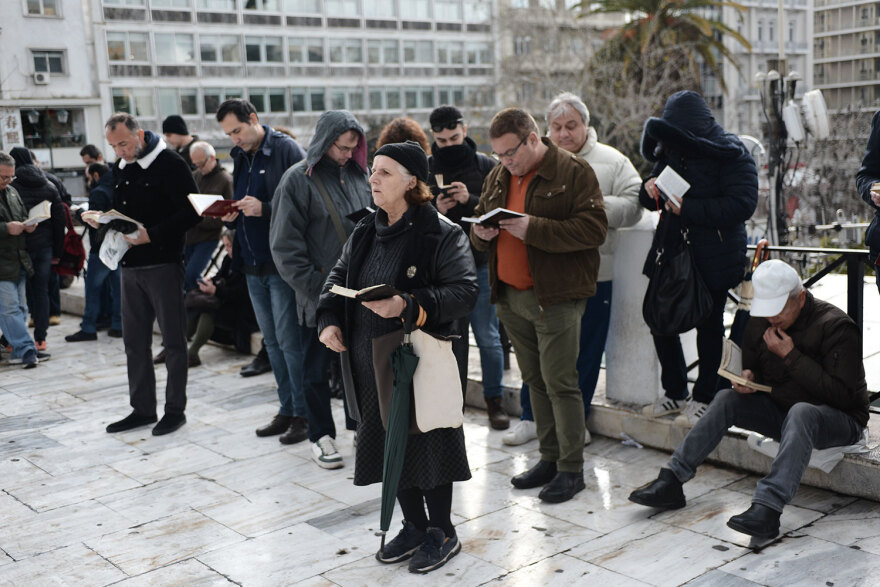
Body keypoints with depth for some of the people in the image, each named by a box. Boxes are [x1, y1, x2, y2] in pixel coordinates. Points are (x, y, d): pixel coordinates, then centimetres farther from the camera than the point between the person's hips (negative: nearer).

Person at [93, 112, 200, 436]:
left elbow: (191, 211, -16)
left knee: (173, 340, 2)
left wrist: (152, 235, -21)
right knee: (134, 340, 11)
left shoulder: (170, 164, -10)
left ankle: (175, 409, 11)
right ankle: (142, 409, 21)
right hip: (130, 265, 8)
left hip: (164, 263, -7)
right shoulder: (119, 168, 13)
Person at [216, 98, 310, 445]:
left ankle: (304, 414, 5)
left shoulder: (286, 149, -9)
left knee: (289, 340, -5)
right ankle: (287, 409, 22)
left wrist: (264, 209, -23)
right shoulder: (240, 157, 15)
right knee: (272, 341, 13)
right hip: (252, 264, 8)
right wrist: (231, 216, 1)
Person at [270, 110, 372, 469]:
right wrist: (314, 285, -14)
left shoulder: (358, 176, 8)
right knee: (317, 367, 7)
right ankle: (321, 436, 20)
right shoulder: (299, 179, -7)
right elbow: (285, 244, -10)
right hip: (319, 295, -4)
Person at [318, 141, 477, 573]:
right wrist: (328, 319, -1)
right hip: (371, 365, 7)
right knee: (390, 446, 15)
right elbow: (338, 278, 17)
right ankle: (414, 527, 34)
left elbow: (465, 292, -18)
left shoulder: (443, 235, -12)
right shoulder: (364, 233, 10)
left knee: (426, 445, 3)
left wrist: (409, 305, -29)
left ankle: (442, 534, 23)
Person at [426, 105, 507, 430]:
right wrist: (434, 211, -13)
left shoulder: (486, 166, 1)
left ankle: (495, 400, 18)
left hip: (480, 263, -1)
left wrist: (471, 200, -20)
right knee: (450, 337, 10)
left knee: (488, 336, 3)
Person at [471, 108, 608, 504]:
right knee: (535, 381, 13)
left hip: (556, 296, -7)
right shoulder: (498, 177, 14)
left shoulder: (573, 173, -8)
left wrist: (534, 229, -23)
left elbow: (594, 228, -17)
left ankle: (571, 468, 7)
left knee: (560, 382, -5)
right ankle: (549, 459, 24)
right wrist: (482, 233, -3)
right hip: (510, 295, 7)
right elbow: (479, 219, 23)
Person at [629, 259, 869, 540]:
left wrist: (790, 355, -25)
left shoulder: (835, 327, -17)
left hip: (841, 420, -6)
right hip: (782, 411, 6)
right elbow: (751, 367, 16)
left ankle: (767, 506, -51)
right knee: (726, 399, -12)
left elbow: (841, 395, -24)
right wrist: (747, 378, -10)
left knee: (801, 412, -38)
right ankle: (671, 481, -17)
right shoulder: (759, 324, 1)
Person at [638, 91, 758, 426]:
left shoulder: (730, 154, -13)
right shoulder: (670, 151, 7)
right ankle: (675, 392, 25)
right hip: (671, 251, 6)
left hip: (713, 257, -6)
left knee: (709, 326, 6)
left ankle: (705, 398, 22)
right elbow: (653, 201, 16)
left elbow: (742, 204, -23)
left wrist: (688, 208, -26)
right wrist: (650, 191, -9)